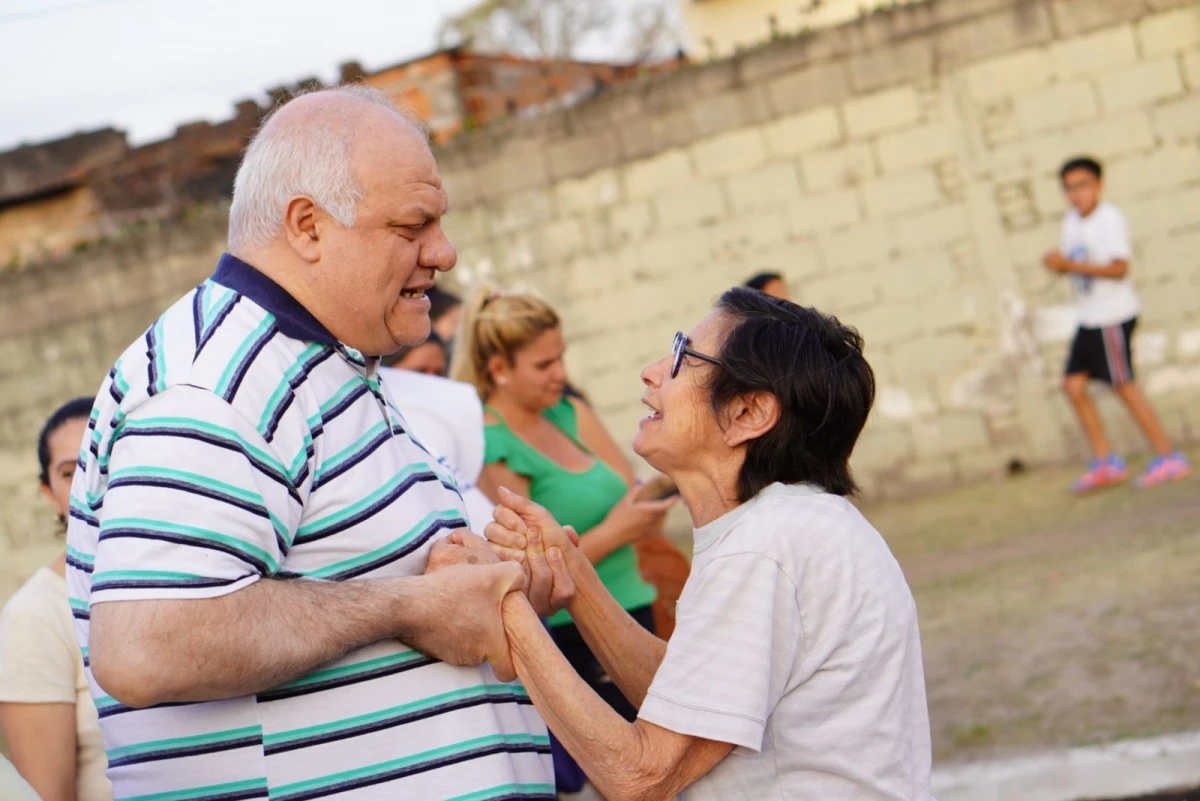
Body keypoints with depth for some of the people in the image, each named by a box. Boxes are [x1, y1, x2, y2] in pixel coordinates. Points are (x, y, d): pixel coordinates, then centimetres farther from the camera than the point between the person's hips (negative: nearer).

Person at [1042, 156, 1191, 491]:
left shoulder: (1110, 218, -15)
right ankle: (1106, 462, 11)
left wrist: (1071, 265, -27)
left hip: (1114, 315, -8)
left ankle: (1168, 457, 5)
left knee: (1123, 385, -5)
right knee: (1074, 384, 5)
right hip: (1090, 318, 8)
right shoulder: (1071, 222, 9)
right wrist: (1056, 261, -6)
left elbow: (1119, 268, -22)